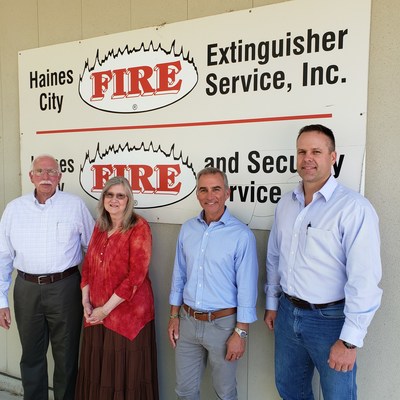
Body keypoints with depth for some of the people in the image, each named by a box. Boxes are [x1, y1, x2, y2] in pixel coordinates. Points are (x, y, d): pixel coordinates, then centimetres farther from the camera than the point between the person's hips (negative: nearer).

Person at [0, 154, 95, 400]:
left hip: (65, 288, -2)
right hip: (27, 289, 2)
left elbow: (93, 247, 2)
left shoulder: (75, 205, -4)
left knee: (66, 355, 12)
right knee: (31, 355, 17)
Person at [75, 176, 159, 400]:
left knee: (125, 372, 9)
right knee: (97, 370, 18)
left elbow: (136, 276, -18)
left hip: (128, 313, -6)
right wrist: (86, 301, 1)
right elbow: (88, 265, 12)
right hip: (97, 313, 6)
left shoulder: (139, 227, -14)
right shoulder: (100, 226, 8)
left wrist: (106, 308, -14)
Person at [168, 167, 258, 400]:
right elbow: (179, 275, 8)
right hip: (188, 321, 4)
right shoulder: (187, 229, 1)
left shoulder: (241, 235, -15)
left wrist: (240, 333, -11)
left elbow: (247, 288, -12)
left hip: (222, 324, -4)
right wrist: (174, 316, 9)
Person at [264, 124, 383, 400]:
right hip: (288, 312, 6)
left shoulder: (354, 207, -18)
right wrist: (272, 303, 15)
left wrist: (350, 341, -18)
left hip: (330, 318, -6)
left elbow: (365, 279, -20)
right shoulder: (286, 203, 3)